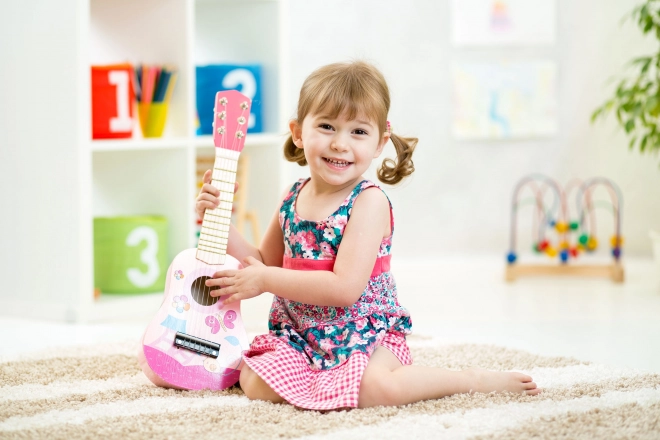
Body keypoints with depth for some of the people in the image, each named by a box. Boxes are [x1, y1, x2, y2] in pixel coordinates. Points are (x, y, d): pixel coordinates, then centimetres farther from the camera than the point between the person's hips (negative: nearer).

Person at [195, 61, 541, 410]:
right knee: (255, 384, -19)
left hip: (365, 334, -6)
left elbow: (346, 287, -25)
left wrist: (265, 280, -20)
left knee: (374, 388, -34)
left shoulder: (369, 202, -15)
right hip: (299, 335, 6)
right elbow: (265, 264, 17)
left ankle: (476, 380, -8)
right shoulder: (292, 198, 5)